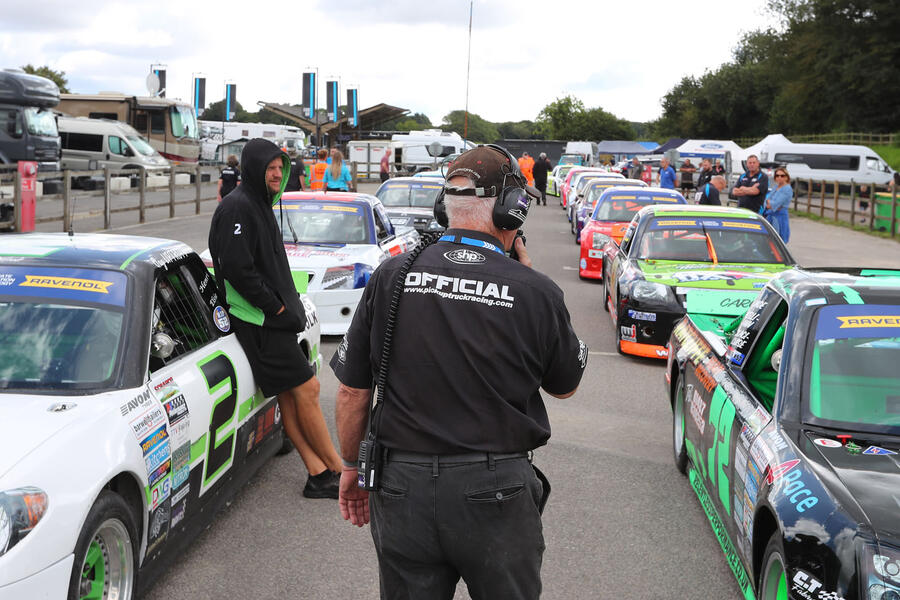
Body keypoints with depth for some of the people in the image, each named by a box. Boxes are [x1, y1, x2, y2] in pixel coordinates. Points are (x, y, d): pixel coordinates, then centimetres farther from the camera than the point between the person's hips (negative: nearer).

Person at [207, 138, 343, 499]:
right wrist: (276, 306, -16)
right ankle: (338, 470, 2)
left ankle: (319, 475, 11)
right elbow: (237, 268, -21)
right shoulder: (237, 207, -13)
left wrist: (285, 306, 12)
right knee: (306, 388, -7)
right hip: (260, 321, -10)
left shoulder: (258, 205, 19)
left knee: (288, 397, 8)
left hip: (273, 319, 10)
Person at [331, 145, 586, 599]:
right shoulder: (535, 291, -12)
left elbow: (352, 392, -1)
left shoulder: (391, 277, -7)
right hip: (497, 494, -1)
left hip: (402, 488, 2)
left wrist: (351, 467, 16)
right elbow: (565, 386, 6)